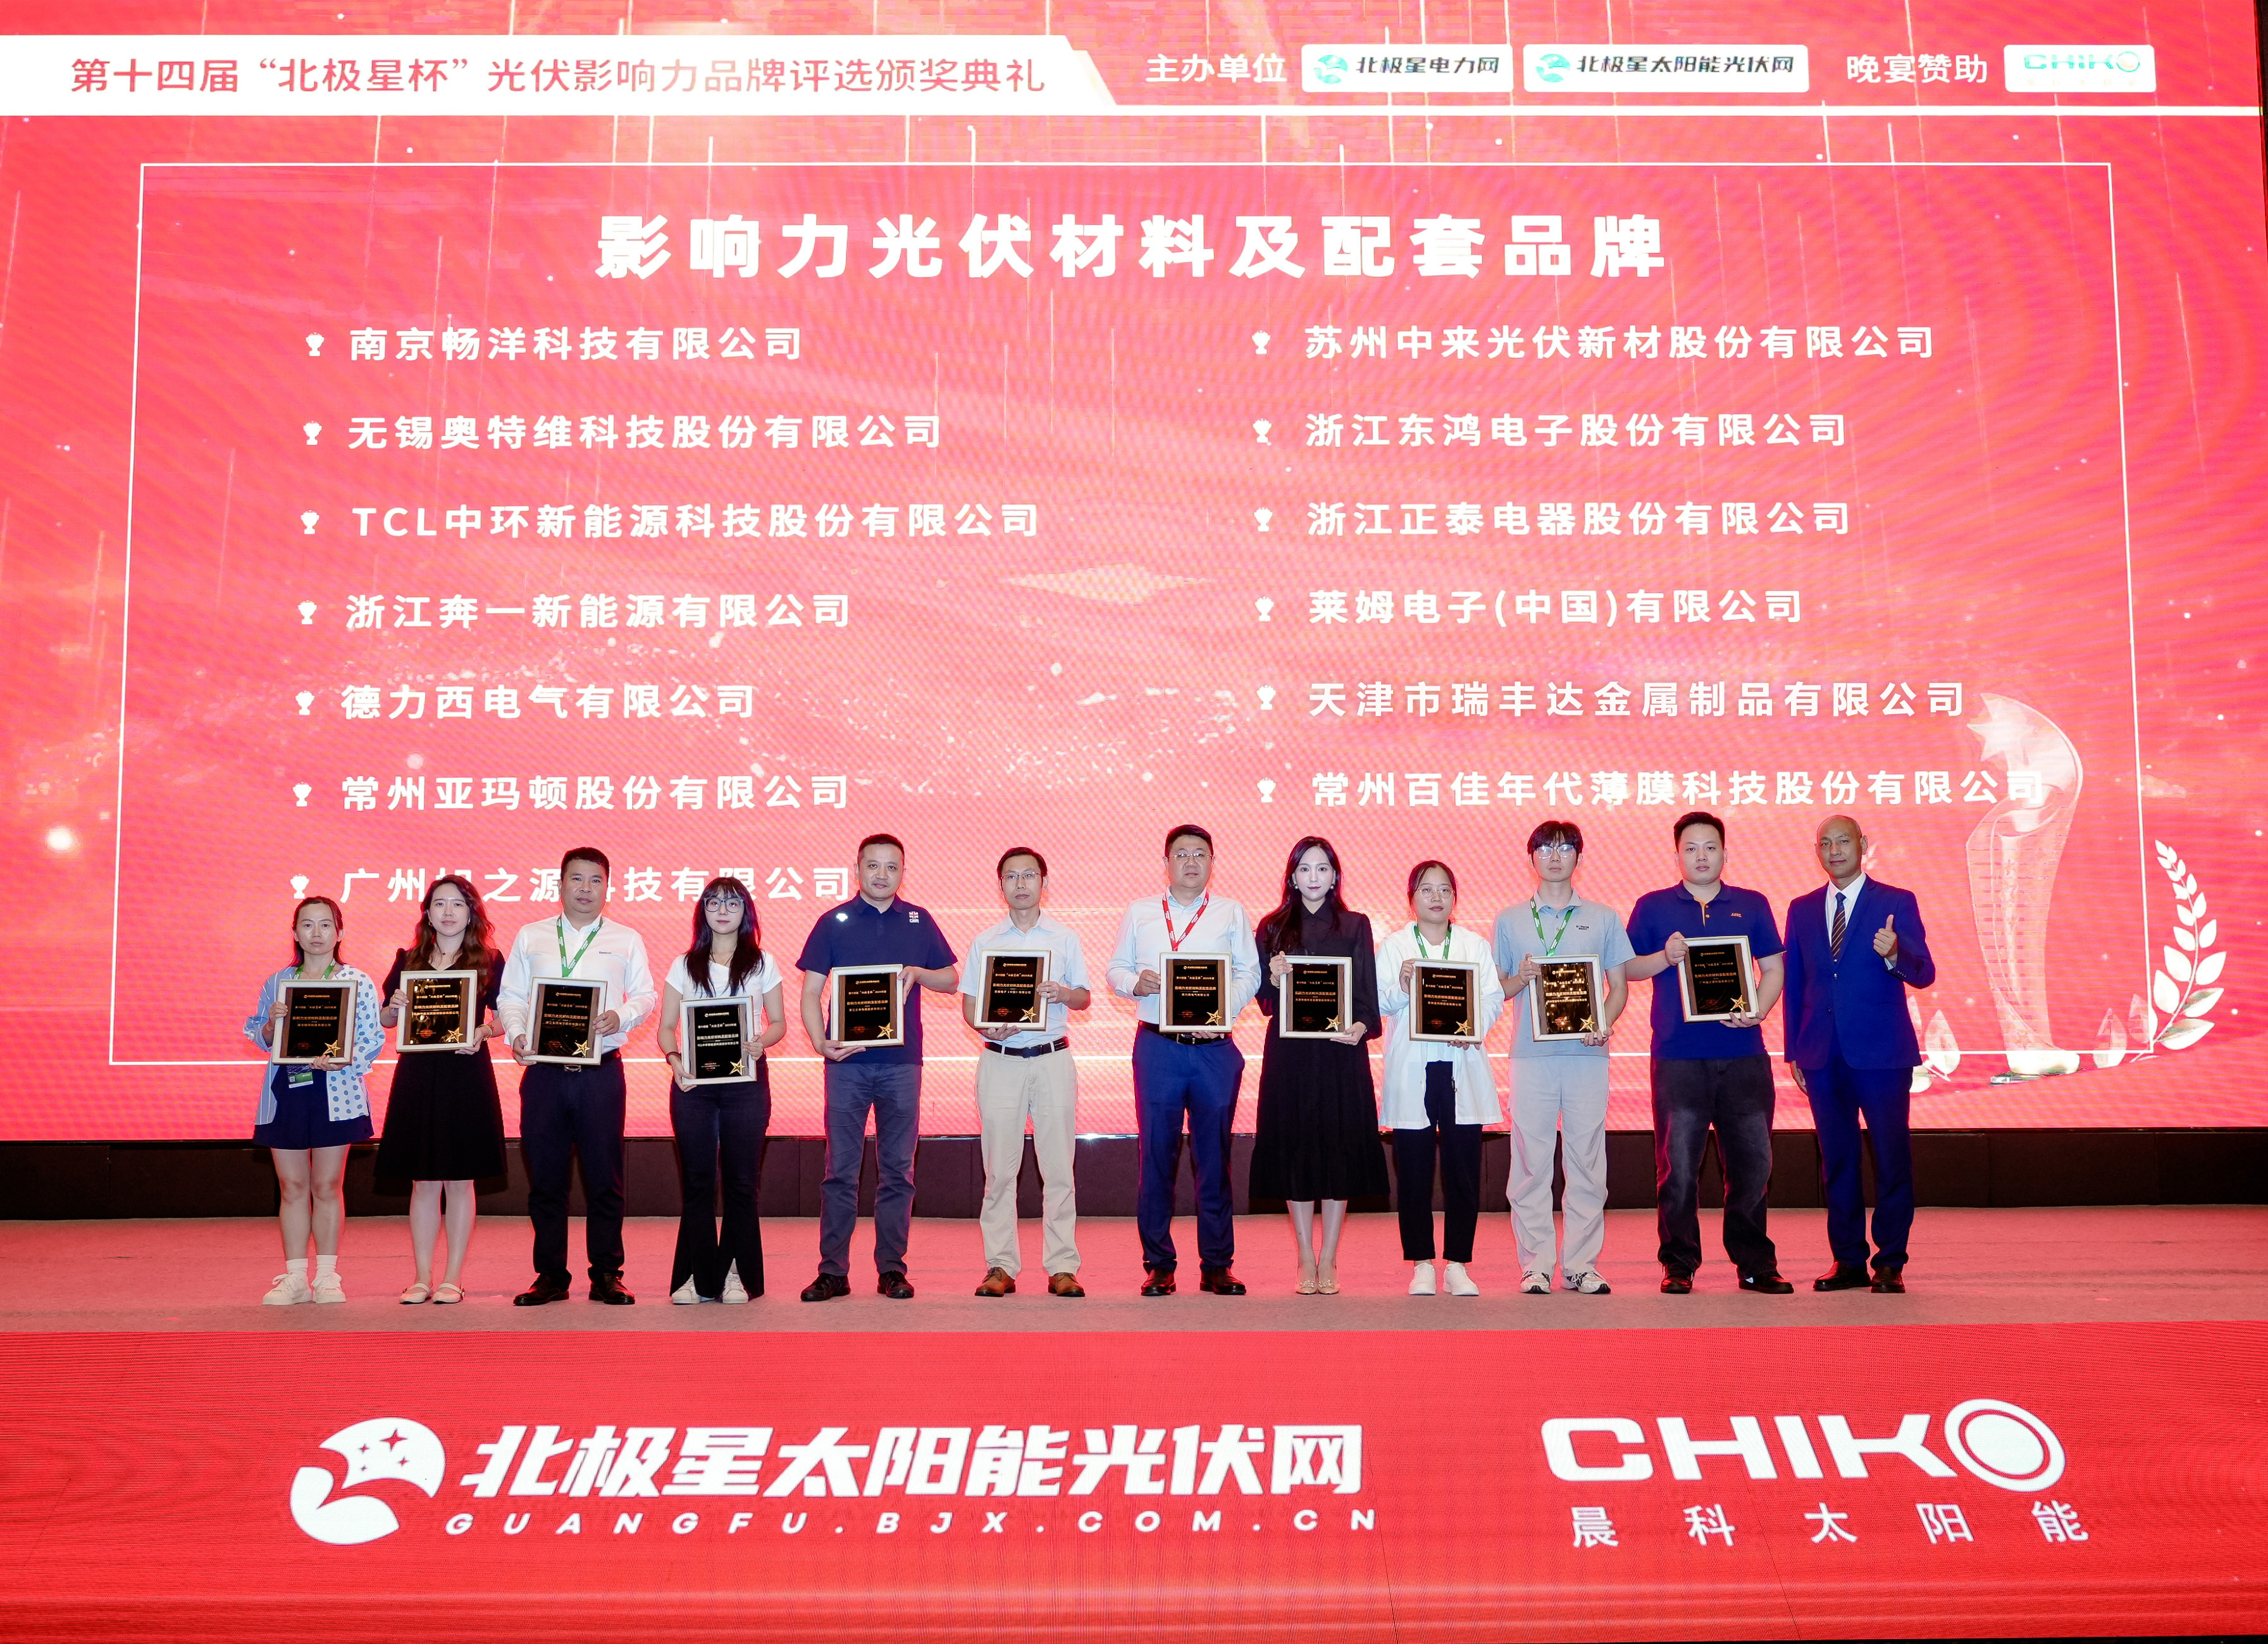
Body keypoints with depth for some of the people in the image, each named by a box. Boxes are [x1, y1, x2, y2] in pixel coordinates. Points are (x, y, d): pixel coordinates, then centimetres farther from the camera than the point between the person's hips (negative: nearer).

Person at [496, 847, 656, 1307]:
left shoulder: (626, 940, 11)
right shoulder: (530, 937, 14)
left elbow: (646, 995, 7)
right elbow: (509, 997, 11)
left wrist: (621, 1015, -13)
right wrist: (517, 1034, -7)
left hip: (601, 1071, -1)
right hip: (543, 1071, 1)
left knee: (604, 1177, -1)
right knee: (544, 1176, 3)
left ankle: (606, 1276, 8)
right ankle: (550, 1276, 12)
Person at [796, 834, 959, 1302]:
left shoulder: (919, 922, 9)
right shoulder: (834, 922, 4)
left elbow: (951, 979, 14)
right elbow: (811, 991, 1)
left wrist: (918, 973, -7)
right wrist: (820, 1041, -15)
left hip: (902, 1062, 1)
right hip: (847, 1061, -1)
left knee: (897, 1170, 5)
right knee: (840, 1169, 1)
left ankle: (892, 1268, 12)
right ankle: (832, 1271, 7)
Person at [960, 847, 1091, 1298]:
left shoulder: (1065, 937, 9)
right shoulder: (985, 942, 10)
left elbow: (1085, 998, 11)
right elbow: (969, 1003, 9)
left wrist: (1064, 993, -12)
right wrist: (986, 1027, -12)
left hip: (1053, 1058, 0)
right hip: (1000, 1060, 1)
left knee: (1058, 1165, -2)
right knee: (1000, 1167, 0)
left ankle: (1062, 1266, 4)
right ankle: (1000, 1266, 7)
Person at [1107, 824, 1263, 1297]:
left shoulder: (1232, 913, 10)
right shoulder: (1139, 914, 13)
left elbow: (1249, 973, 4)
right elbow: (1116, 970, 12)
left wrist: (1223, 1011, -12)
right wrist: (1135, 983, -10)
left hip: (1215, 1047, 0)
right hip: (1157, 1045, 0)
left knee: (1214, 1156, 3)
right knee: (1157, 1154, 0)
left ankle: (1217, 1265, 12)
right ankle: (1158, 1265, 9)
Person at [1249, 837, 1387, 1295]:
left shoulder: (1355, 926, 7)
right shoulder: (1273, 927, 8)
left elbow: (1368, 993, 3)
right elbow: (1264, 1001, 7)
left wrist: (1361, 1026, -16)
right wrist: (1274, 978, -14)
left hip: (1342, 1051, 0)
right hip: (1289, 1052, 0)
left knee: (1340, 1147, 0)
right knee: (1294, 1148, 1)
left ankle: (1328, 1261, 9)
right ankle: (1306, 1260, 11)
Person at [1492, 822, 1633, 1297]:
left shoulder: (1603, 919, 12)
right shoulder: (1510, 920, 11)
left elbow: (1619, 986, 11)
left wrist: (1604, 1025, -8)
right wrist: (1521, 979, -9)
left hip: (1586, 1055, 0)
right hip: (1530, 1055, 0)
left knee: (1587, 1160, 1)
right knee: (1531, 1160, -1)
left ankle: (1582, 1263, 9)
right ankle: (1535, 1264, 5)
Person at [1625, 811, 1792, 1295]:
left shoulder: (1752, 906, 12)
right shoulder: (1653, 907, 8)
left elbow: (1773, 968, 11)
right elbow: (1627, 968, 8)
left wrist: (1757, 1012, -6)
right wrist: (1665, 958, -11)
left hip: (1743, 1053, 2)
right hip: (1678, 1055, -1)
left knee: (1753, 1160, 3)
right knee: (1678, 1164, -1)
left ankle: (1755, 1263, 15)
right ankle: (1679, 1265, 9)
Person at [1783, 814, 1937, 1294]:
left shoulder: (1897, 904, 1)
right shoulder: (1802, 909, 11)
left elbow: (1924, 974, -7)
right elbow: (1794, 984, 12)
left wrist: (1895, 954, -29)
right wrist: (1793, 1052, 8)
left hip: (1881, 1054, -3)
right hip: (1823, 1056, 3)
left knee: (1892, 1157, 0)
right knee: (1836, 1160, 8)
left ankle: (1890, 1263, 9)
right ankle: (1848, 1261, 17)